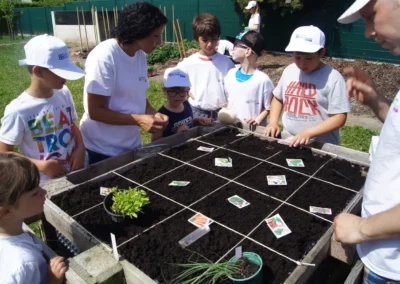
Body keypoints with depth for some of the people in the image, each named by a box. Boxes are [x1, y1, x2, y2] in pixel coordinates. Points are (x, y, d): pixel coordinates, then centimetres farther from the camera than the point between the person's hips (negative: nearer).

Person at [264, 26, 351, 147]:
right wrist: (273, 122, 0)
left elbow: (339, 117, -12)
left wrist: (308, 133, -23)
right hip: (288, 142, 2)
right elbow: (277, 98, 15)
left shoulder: (332, 78, -11)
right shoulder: (289, 70, 4)